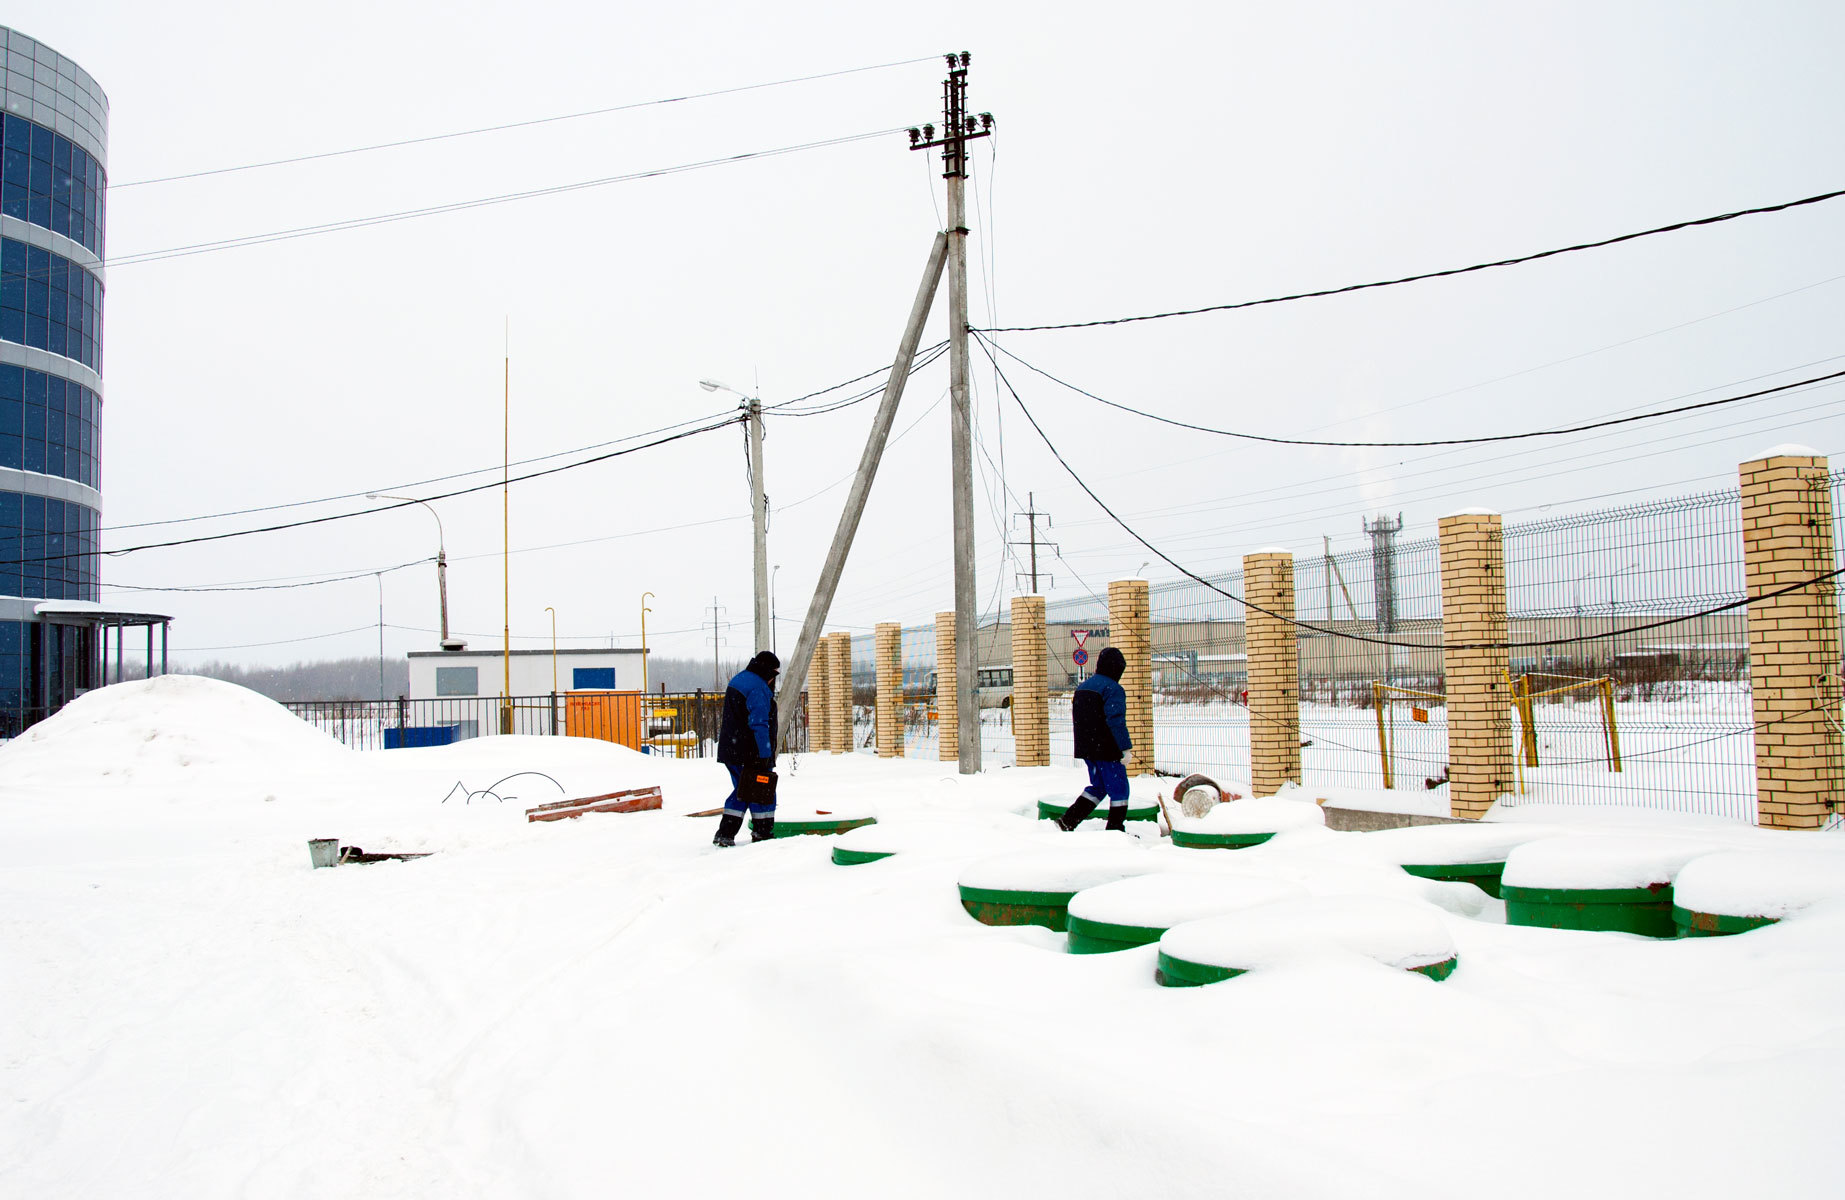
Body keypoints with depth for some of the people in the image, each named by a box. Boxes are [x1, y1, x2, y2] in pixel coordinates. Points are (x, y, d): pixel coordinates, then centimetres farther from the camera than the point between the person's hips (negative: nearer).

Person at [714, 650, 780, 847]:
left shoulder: (737, 680, 16)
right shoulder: (758, 688, -17)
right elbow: (759, 724, -22)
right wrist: (765, 756, -21)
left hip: (730, 750, 10)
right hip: (751, 754, -10)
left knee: (742, 791, 16)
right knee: (762, 793, 2)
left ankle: (725, 834, 10)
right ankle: (763, 834, 8)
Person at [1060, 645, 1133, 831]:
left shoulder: (1083, 687, 14)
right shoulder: (1113, 689, -14)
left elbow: (1075, 717, 20)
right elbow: (1116, 721, -22)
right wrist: (1126, 748, -20)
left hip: (1086, 748, 8)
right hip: (1107, 750, -8)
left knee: (1098, 786, 17)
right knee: (1118, 788, 3)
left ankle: (1068, 820, 9)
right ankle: (1116, 829, 5)